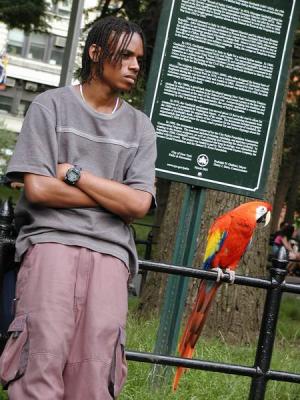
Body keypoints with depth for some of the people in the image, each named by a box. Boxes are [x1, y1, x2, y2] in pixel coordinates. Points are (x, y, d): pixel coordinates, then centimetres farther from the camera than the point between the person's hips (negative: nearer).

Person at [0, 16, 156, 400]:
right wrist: (114, 195, 1)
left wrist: (74, 173, -2)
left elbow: (138, 205, 4)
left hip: (109, 252, 3)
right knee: (42, 365, -16)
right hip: (52, 241, -2)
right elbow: (38, 189, -4)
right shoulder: (51, 105, 7)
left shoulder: (139, 127, 16)